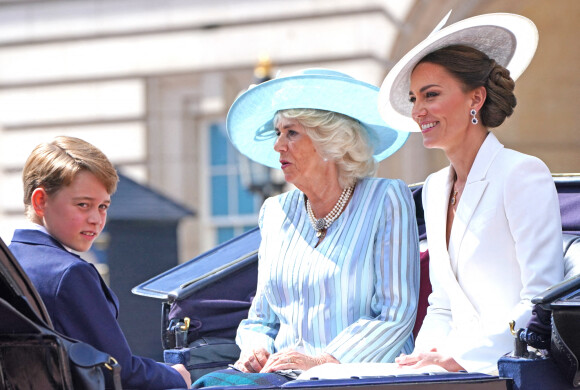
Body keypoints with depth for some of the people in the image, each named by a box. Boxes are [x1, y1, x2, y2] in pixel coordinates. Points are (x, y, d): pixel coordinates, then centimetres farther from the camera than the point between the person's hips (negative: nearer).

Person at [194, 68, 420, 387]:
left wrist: (322, 361, -18)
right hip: (283, 376, 5)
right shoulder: (275, 212, 16)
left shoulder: (386, 201, 0)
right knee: (209, 383, -26)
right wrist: (254, 349, -2)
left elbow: (395, 315, -9)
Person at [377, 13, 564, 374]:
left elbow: (542, 302, -14)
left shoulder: (523, 175, -8)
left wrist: (459, 356, -18)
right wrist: (426, 354, 0)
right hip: (461, 372, 7)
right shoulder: (435, 189, 16)